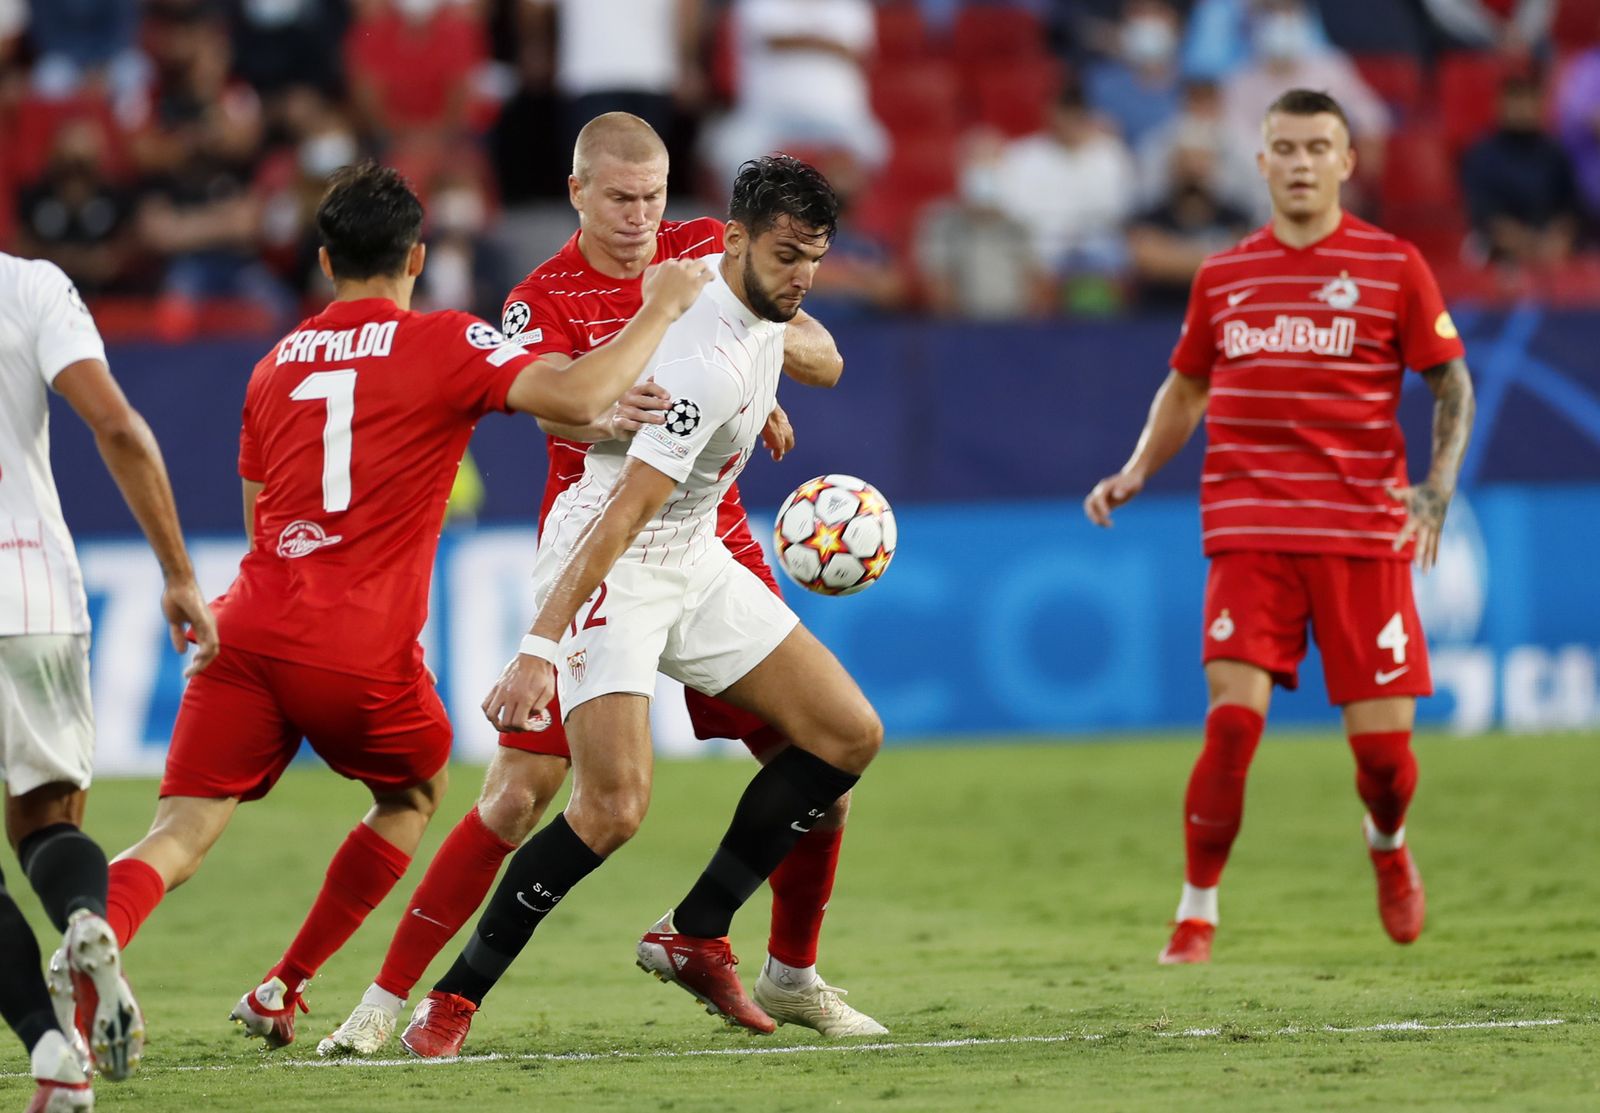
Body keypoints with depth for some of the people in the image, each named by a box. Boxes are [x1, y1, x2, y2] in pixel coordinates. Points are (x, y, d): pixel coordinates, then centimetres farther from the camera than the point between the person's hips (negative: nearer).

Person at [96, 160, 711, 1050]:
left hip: (250, 633, 3)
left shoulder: (274, 366, 19)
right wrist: (660, 309, 0)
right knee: (416, 792, 26)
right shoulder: (446, 345, 1)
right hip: (362, 653, -3)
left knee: (178, 839, -3)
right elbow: (578, 397, -12)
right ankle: (285, 989, 21)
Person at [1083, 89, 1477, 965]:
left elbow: (1452, 383, 7)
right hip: (1249, 535, 1)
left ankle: (1388, 845, 35)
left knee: (1382, 744, 0)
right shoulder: (1223, 276, 10)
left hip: (1363, 530, -1)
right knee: (1233, 719, -15)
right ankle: (1196, 915, -4)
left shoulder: (1392, 266, 2)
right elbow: (1186, 388, 23)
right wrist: (1136, 472, 8)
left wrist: (1439, 486, -8)